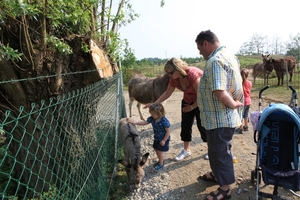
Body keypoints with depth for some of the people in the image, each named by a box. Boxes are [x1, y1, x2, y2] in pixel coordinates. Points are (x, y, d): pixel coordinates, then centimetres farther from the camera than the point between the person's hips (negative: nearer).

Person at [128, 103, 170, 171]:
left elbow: (168, 131, -24)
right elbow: (144, 122, -2)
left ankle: (161, 164, 26)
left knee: (160, 151, 3)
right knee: (156, 149, 19)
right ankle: (160, 161, 43)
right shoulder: (152, 118, -12)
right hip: (156, 138, 8)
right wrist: (134, 122, -10)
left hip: (163, 139, -7)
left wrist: (164, 140, -20)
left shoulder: (164, 121, -32)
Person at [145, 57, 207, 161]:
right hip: (188, 101, 6)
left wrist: (192, 107, -16)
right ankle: (186, 150, 22)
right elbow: (167, 93, -1)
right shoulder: (174, 79, -13)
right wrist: (154, 104, -7)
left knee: (202, 125, -2)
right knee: (185, 125, 6)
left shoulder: (192, 74, -34)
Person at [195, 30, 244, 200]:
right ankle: (217, 174, 46)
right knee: (219, 150, 25)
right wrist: (235, 103, 12)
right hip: (225, 116, 10)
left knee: (220, 152, 7)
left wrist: (234, 104, -18)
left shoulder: (215, 61, -25)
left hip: (219, 118, -10)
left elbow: (220, 93, -34)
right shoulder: (229, 55, 9)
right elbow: (233, 87, 17)